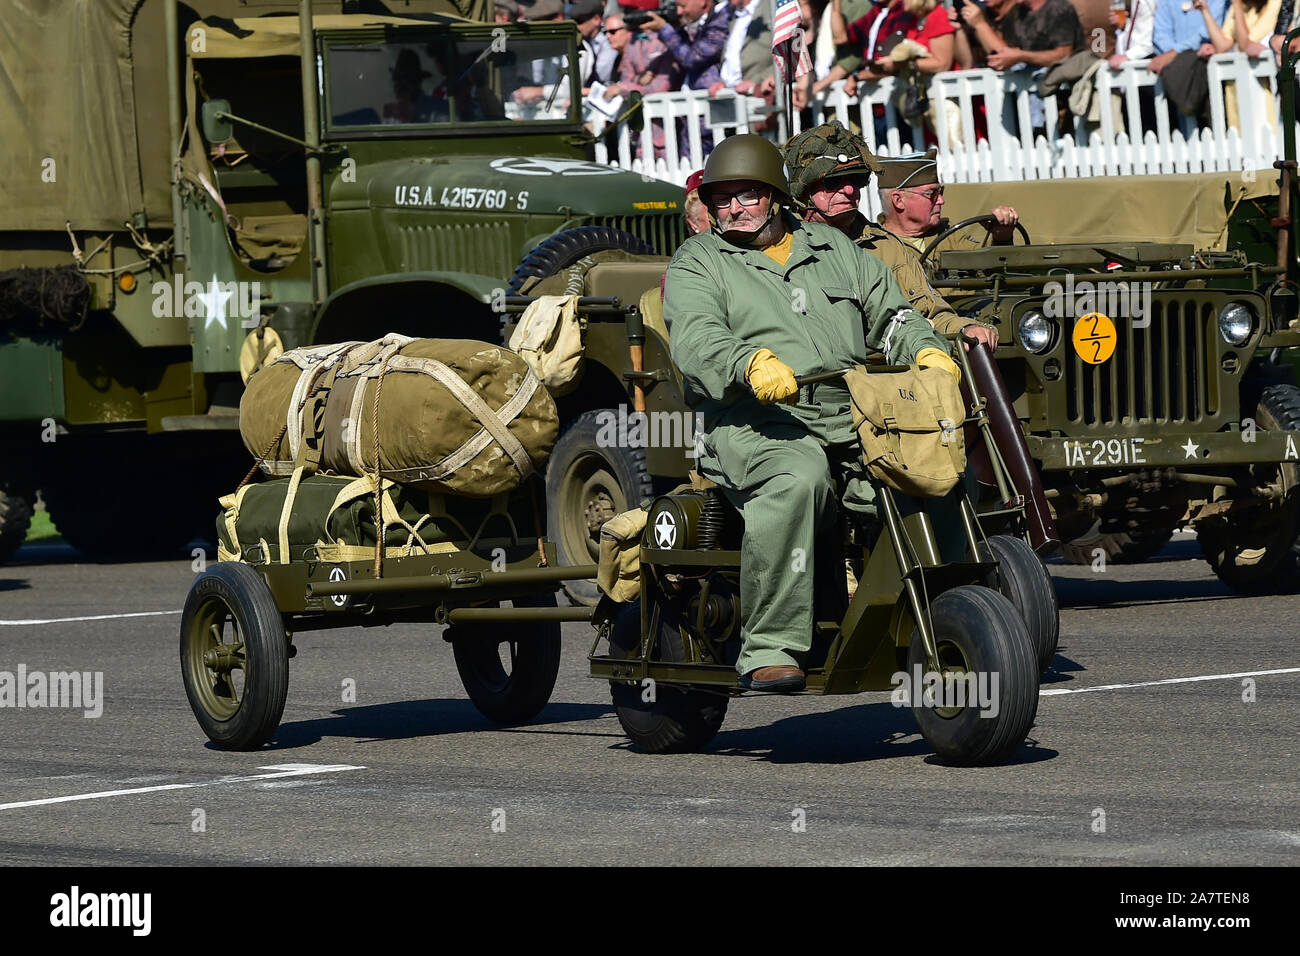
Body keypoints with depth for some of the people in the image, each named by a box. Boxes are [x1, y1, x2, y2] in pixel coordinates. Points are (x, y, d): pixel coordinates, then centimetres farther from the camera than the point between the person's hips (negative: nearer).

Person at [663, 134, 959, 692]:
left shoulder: (833, 248, 26)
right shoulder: (698, 263, 12)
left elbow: (887, 311, 22)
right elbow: (695, 338, -7)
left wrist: (927, 351, -1)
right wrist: (752, 364, -28)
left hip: (852, 413, 5)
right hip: (752, 420, -4)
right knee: (797, 478, -38)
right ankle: (769, 647, -37)